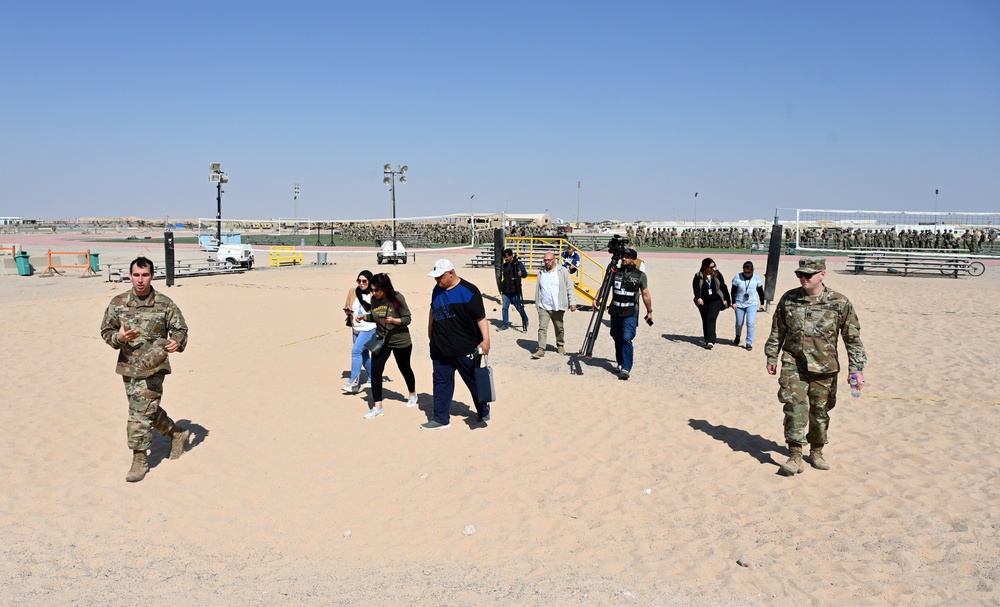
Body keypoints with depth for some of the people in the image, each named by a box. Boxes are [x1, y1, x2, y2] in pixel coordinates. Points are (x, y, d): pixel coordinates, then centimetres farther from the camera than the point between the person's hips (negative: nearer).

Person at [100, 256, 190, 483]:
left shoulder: (165, 304, -7)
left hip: (152, 369, -5)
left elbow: (180, 329, 1)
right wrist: (119, 337, -16)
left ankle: (140, 459, 6)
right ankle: (177, 433, 39)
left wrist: (177, 342, -21)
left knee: (141, 413, -6)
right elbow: (106, 331, 6)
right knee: (148, 409, 18)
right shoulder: (118, 302, 1)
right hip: (128, 366, 5)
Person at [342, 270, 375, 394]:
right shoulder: (353, 292, 7)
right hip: (357, 329, 6)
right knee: (364, 356, 15)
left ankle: (353, 383, -17)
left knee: (356, 350, -19)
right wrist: (347, 310, -5)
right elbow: (347, 308, 17)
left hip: (370, 328, -6)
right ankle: (372, 380, 34)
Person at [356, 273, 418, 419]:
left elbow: (407, 319, -17)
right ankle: (377, 406, -3)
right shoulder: (374, 299, -7)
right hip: (381, 340, 3)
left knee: (405, 369, 17)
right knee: (375, 370, -10)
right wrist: (364, 316, -11)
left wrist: (393, 320, -34)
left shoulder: (397, 298, -20)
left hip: (401, 341, -3)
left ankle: (412, 394, 45)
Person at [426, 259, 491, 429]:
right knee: (441, 382, 8)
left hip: (466, 349, -6)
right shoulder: (437, 290, 6)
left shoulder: (468, 291, -15)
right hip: (440, 349, 6)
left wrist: (486, 340, -25)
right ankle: (440, 418, 17)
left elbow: (480, 317, -16)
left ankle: (483, 412, 30)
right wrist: (430, 334, 25)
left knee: (474, 382, 10)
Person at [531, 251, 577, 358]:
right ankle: (541, 349, -10)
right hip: (543, 307, 2)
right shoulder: (541, 273, 10)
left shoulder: (563, 271, -2)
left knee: (559, 328, 12)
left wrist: (572, 302, -8)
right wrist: (537, 304, 14)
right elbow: (538, 290, 15)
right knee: (542, 328, -9)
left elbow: (570, 288, -3)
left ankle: (560, 345, 32)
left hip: (558, 307, -2)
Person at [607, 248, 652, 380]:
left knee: (626, 338, -15)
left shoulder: (640, 275, 0)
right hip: (615, 311, 4)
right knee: (617, 338, 11)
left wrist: (649, 311, 9)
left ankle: (626, 368, -17)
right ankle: (620, 364, 25)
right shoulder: (615, 272, 7)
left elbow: (645, 294, 6)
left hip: (630, 313, -4)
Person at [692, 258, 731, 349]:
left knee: (711, 319, -16)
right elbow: (695, 288, -17)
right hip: (703, 302, 2)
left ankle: (710, 341, -22)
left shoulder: (717, 274, -2)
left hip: (715, 301, -1)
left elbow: (723, 287, 6)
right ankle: (707, 341, 23)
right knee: (705, 321, 11)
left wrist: (725, 299, 5)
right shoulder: (698, 276, -7)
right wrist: (698, 298, -34)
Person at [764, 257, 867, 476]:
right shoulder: (788, 299, 1)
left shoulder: (839, 303, -6)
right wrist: (772, 357, 12)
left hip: (824, 368, 0)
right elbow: (777, 331, 12)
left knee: (820, 411, 10)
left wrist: (856, 369, -7)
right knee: (795, 407, -10)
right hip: (793, 364, 0)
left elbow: (853, 338, -3)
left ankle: (816, 451, 30)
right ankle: (795, 456, -3)